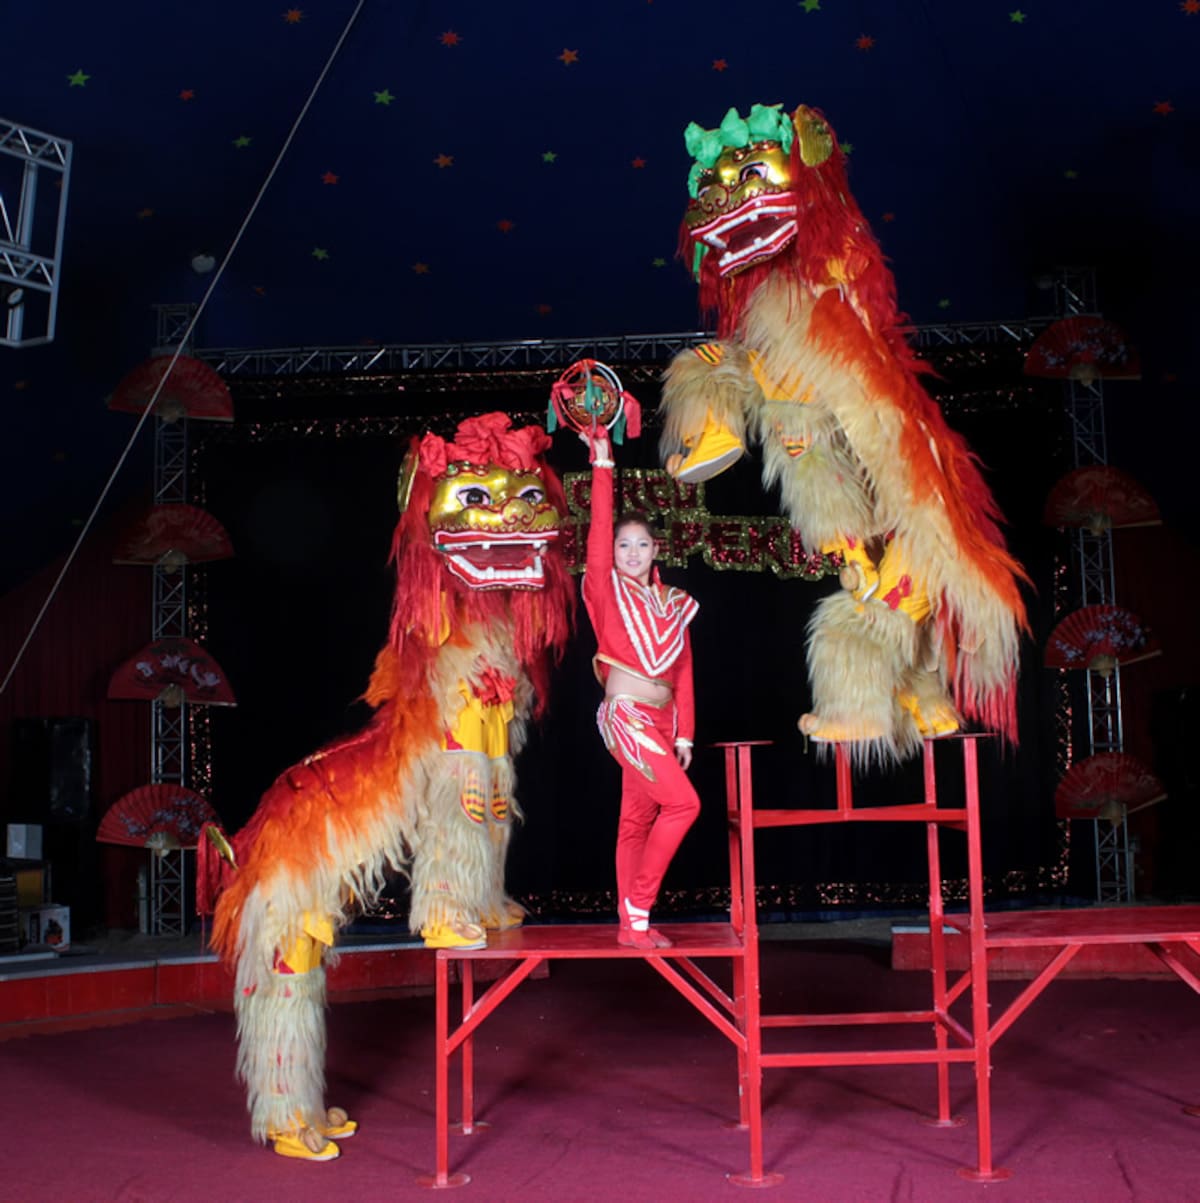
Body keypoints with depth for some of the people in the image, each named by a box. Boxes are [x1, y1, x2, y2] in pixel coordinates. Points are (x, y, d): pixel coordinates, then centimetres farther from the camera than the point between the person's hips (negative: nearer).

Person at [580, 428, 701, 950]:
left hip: (659, 721, 6)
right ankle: (638, 905, -7)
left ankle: (633, 924, 11)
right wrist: (602, 465, -16)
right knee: (683, 802, -17)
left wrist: (684, 732, 7)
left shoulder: (675, 604, 12)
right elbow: (600, 529, -12)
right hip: (626, 716, -6)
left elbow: (684, 672, 12)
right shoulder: (607, 589, 0)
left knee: (638, 819, 8)